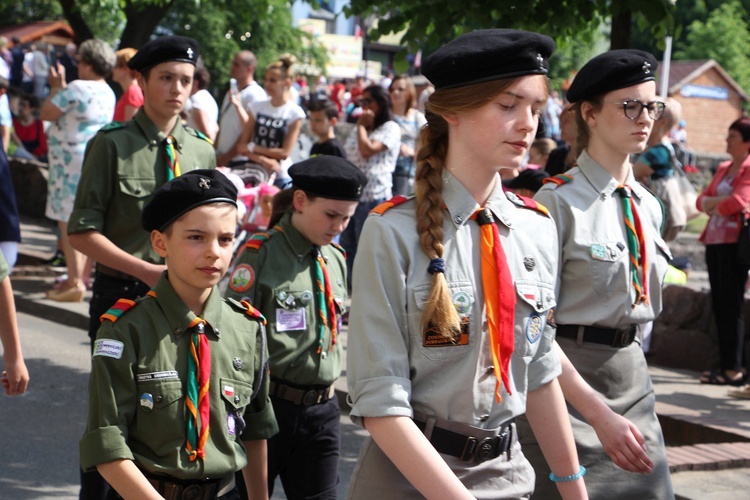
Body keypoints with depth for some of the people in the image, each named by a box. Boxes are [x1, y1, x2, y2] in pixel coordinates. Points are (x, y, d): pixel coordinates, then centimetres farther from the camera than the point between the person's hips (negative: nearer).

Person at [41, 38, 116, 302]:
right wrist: (61, 87, 22)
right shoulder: (108, 93, 12)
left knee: (68, 222, -6)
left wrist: (56, 86, 2)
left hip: (71, 162, -9)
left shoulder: (77, 88, -16)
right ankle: (81, 276, 23)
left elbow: (46, 113, -11)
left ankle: (74, 283, -8)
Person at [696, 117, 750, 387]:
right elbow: (702, 200, 15)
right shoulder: (723, 169, 19)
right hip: (714, 241, 8)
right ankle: (727, 365, 13)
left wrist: (714, 205, -1)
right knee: (719, 305, 8)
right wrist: (719, 201, -6)